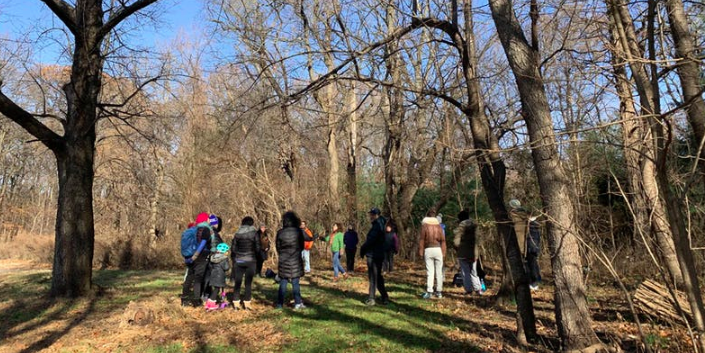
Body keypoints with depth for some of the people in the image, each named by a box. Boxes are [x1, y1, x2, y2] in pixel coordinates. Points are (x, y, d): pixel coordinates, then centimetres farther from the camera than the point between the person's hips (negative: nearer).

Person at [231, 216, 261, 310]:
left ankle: (235, 303, 11)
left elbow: (233, 248, 4)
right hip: (250, 260, -2)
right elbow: (257, 248, -8)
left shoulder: (237, 233, 3)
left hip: (238, 261, 2)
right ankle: (246, 303, 4)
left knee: (237, 283, 9)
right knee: (248, 283, 4)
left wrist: (234, 260, 14)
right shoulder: (254, 233, -5)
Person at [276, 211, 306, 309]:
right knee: (295, 283, 6)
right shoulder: (299, 231, -8)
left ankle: (280, 304, 13)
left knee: (283, 283, 9)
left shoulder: (280, 232, -5)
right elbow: (302, 246, 3)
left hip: (283, 260, 1)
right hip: (296, 260, -1)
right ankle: (298, 303, 9)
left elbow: (278, 247, 4)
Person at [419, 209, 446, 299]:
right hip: (438, 249, 2)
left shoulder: (424, 225, 0)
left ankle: (429, 292, -4)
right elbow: (443, 240, 5)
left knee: (430, 271, 0)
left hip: (428, 249, -2)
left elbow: (421, 239, -3)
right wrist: (443, 252, 8)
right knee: (439, 271, 7)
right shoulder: (438, 225, 8)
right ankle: (439, 292, 12)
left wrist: (420, 252, 0)